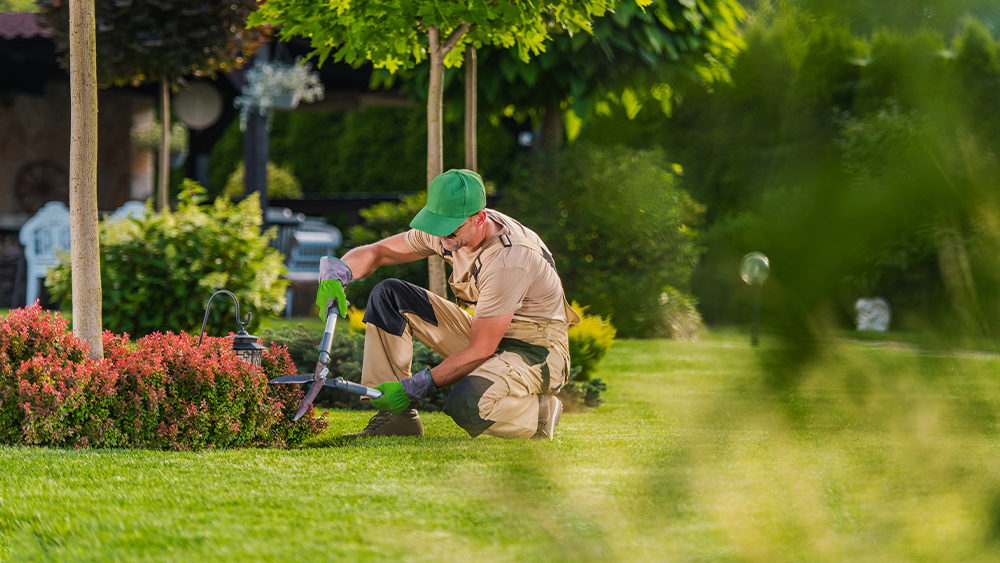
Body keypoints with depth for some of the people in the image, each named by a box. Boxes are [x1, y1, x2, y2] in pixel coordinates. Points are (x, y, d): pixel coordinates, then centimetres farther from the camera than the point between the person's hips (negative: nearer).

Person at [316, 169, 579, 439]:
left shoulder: (509, 260, -31)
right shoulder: (448, 228, -8)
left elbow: (481, 351, -27)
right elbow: (377, 252, 1)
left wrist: (413, 387, -26)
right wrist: (336, 274, -22)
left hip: (537, 352, -8)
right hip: (485, 336, 8)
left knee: (465, 405, -38)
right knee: (388, 295, -4)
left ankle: (538, 411, -6)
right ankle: (395, 417, -4)